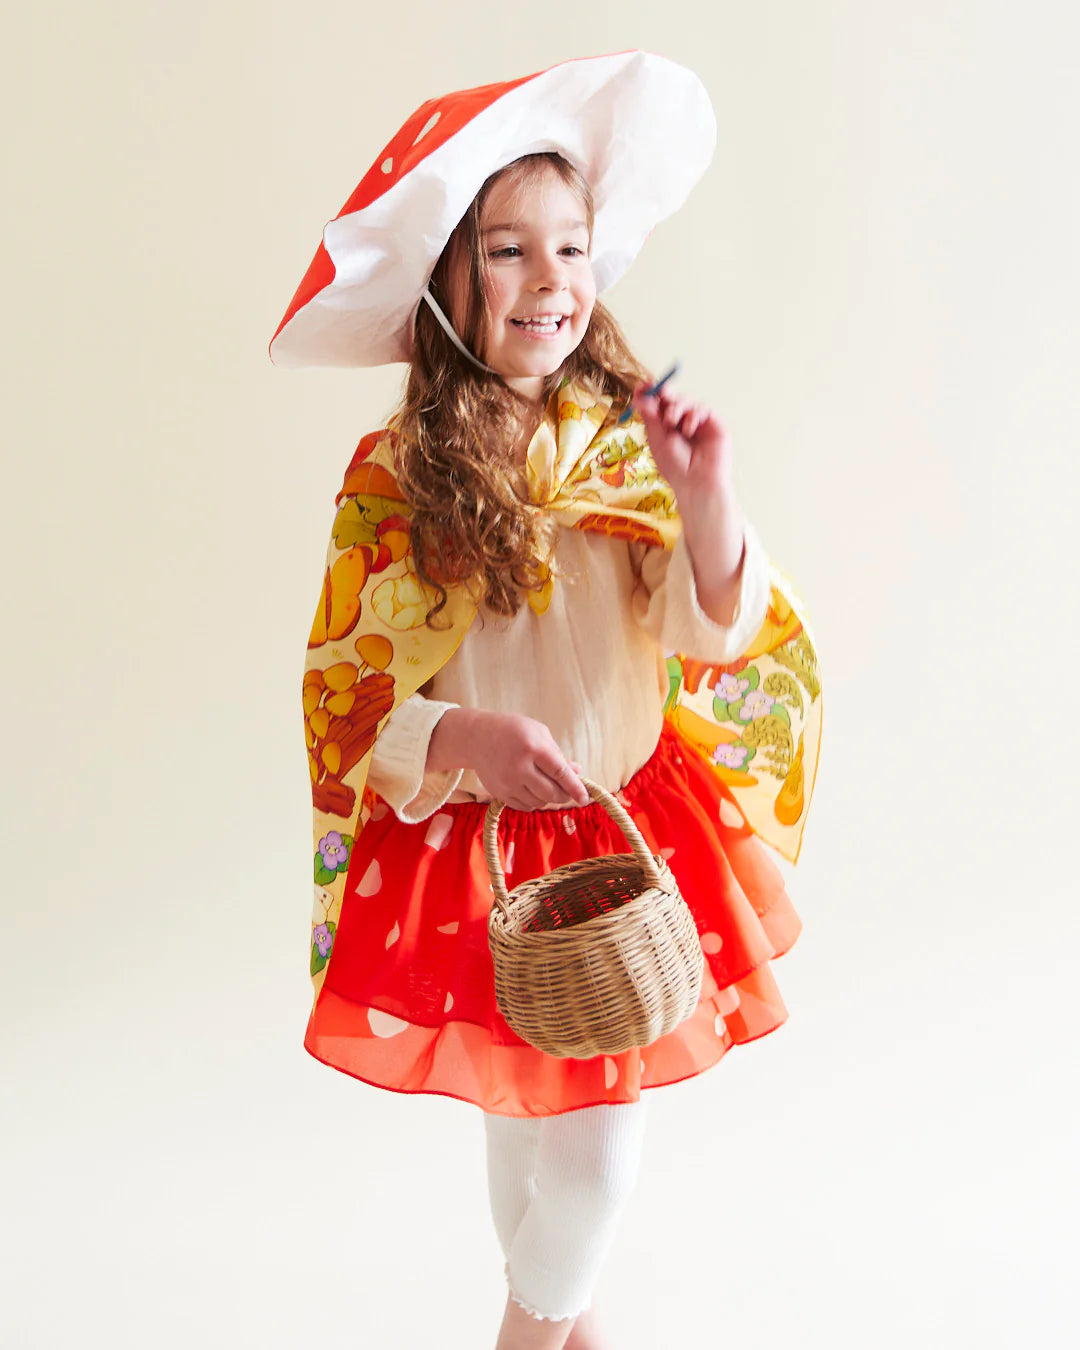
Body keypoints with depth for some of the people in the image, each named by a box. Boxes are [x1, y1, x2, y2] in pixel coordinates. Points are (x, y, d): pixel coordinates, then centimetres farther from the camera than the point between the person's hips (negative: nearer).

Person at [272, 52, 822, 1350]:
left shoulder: (632, 444, -7)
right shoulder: (393, 478, -14)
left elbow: (722, 645, -12)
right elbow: (342, 702, -11)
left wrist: (705, 498, -29)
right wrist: (460, 737, -31)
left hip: (636, 833, 2)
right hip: (471, 850, -2)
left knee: (597, 1132, 11)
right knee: (516, 1116, 12)